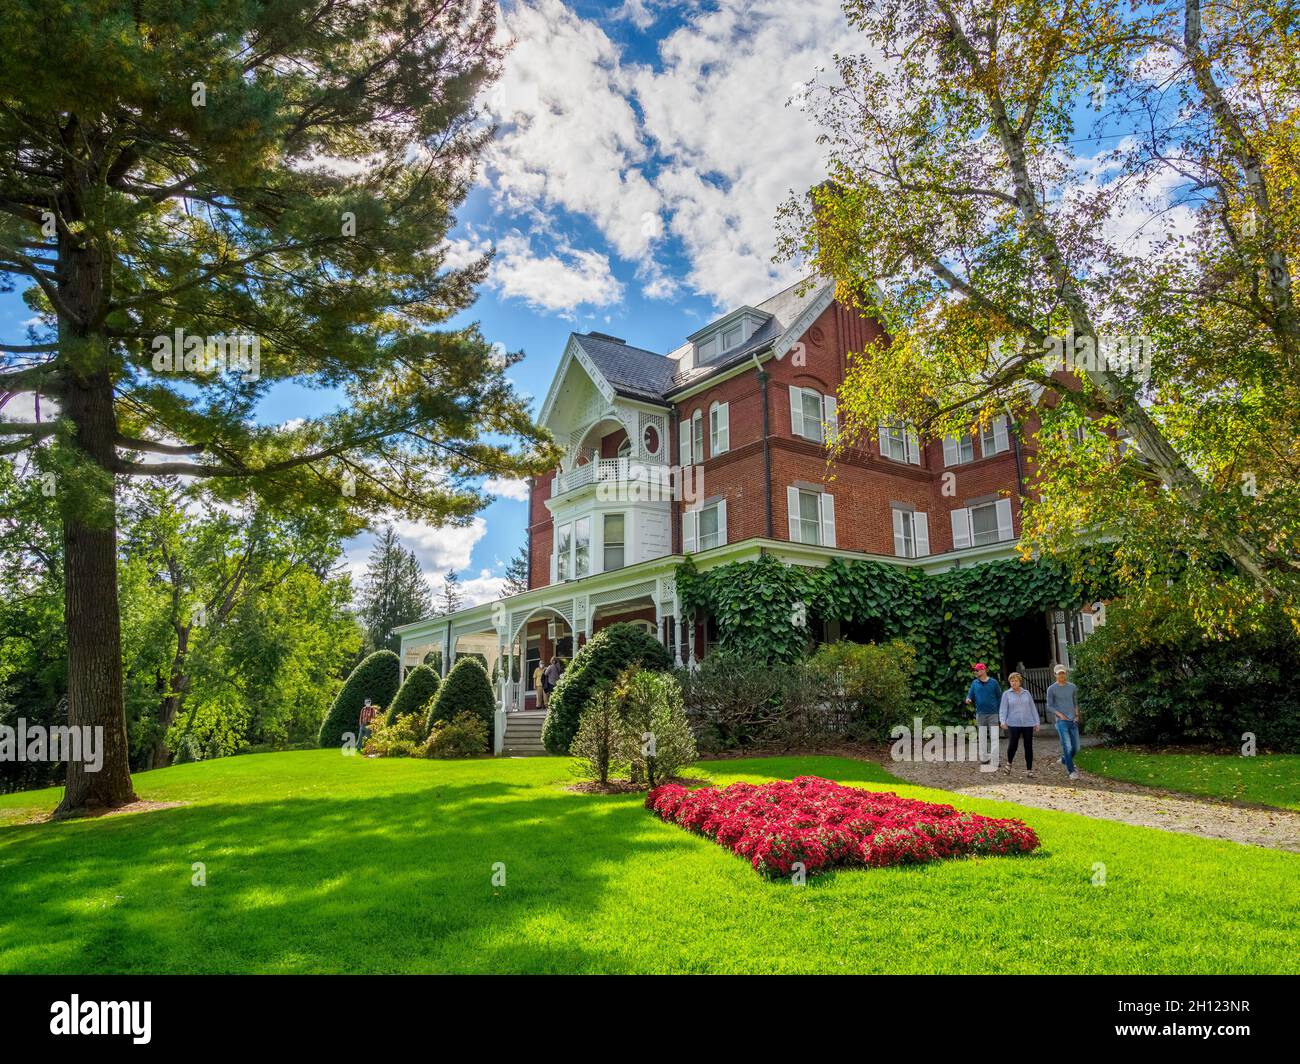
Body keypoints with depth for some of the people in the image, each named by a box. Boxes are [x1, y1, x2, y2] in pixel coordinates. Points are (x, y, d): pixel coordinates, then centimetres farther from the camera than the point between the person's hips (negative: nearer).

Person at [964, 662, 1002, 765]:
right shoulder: (975, 683, 5)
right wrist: (968, 700, -18)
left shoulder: (993, 682, -2)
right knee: (982, 738, 9)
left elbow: (999, 697, 3)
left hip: (993, 714, -3)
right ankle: (983, 759, 17)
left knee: (994, 737, -5)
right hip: (980, 713, 3)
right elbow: (970, 695, 5)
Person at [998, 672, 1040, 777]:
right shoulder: (1006, 694, 5)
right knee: (1013, 744, -13)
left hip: (1028, 724, 3)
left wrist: (1037, 723, 9)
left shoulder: (1026, 693, 12)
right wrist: (1002, 721, -15)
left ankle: (1029, 770, 10)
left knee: (1028, 746, 1)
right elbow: (1003, 709, 0)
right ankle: (1009, 763, 13)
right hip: (1014, 724, -2)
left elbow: (1033, 708, 14)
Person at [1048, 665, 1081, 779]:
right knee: (1067, 746, -9)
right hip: (1061, 721, -4)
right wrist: (1060, 714, -12)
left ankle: (1064, 760, 32)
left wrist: (1077, 715, 3)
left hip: (1073, 721, 4)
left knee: (1076, 747, 6)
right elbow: (1049, 707, 2)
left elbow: (1075, 703, 18)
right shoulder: (1051, 689, -1)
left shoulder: (1072, 687, 10)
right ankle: (1071, 771, -2)